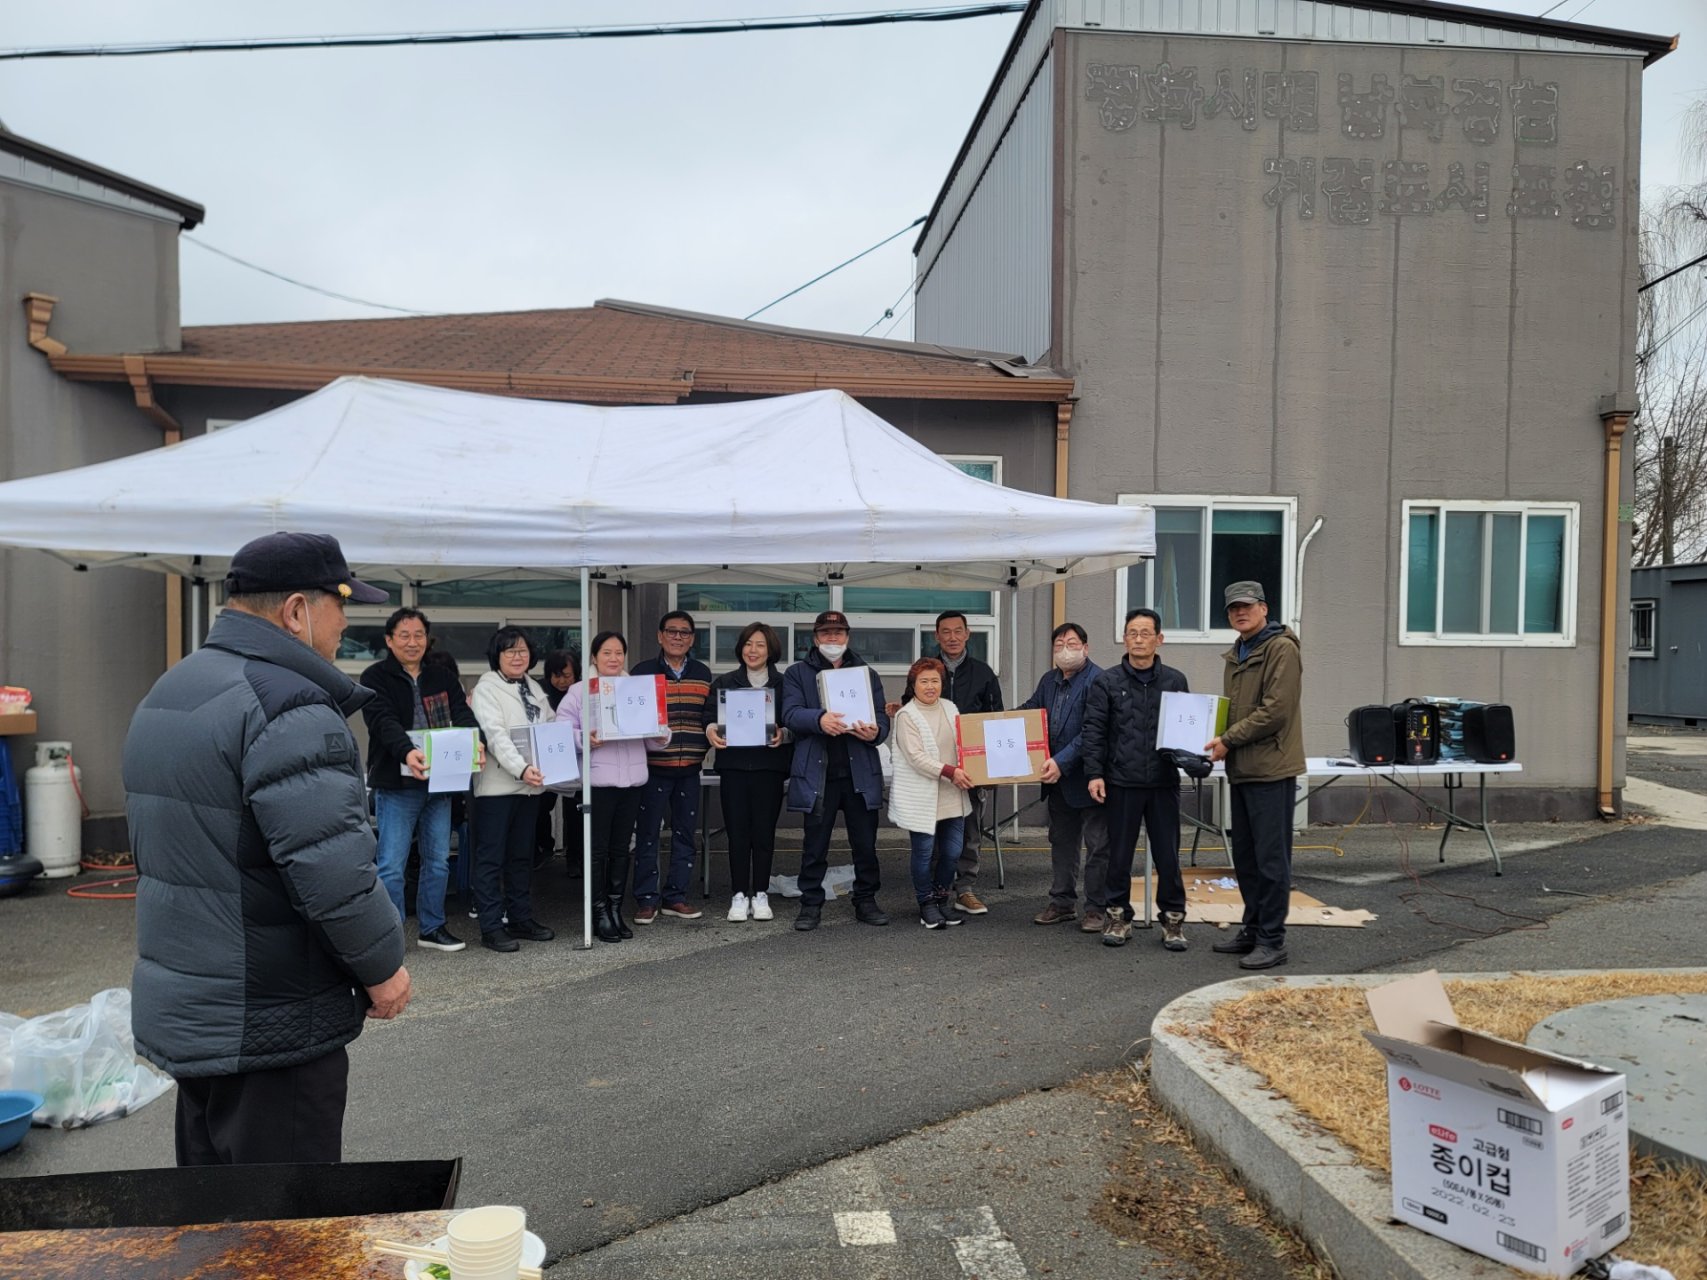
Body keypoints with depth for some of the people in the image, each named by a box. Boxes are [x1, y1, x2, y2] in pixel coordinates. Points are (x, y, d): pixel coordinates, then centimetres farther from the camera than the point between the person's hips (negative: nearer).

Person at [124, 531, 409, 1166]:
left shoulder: (165, 694, 12)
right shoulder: (289, 707, -22)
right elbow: (333, 869, -28)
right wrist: (383, 965, -13)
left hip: (175, 1011, 10)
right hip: (268, 1029, -10)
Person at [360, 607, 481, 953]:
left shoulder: (443, 678, 11)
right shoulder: (375, 678, -4)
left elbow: (463, 716, -2)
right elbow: (383, 721, -20)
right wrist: (407, 751, -39)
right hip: (396, 783, -5)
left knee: (438, 860, 13)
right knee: (392, 864, -2)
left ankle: (432, 928, 25)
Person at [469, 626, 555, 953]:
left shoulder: (534, 688, 15)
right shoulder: (486, 688, -7)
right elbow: (496, 735, -19)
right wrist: (522, 769, -31)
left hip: (530, 784, 7)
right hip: (498, 784, -7)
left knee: (522, 856, 15)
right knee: (491, 858, -1)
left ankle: (520, 919, 24)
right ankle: (491, 928, 3)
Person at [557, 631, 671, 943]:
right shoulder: (579, 691, 1)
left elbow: (652, 732, 16)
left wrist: (662, 737, -5)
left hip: (632, 779, 4)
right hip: (598, 780, -4)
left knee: (621, 848, 11)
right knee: (598, 849, 0)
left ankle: (616, 909, 20)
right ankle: (600, 913, 9)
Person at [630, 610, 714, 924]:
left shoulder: (703, 673, 9)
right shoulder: (642, 671, -1)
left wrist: (704, 747, 6)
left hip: (689, 768, 3)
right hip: (653, 768, -3)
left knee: (685, 835, 9)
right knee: (647, 835, 2)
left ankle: (675, 897, 20)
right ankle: (646, 899, 12)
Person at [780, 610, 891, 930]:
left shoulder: (867, 674, 15)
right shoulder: (798, 673, 8)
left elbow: (882, 718, 8)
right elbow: (791, 714, -8)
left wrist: (875, 732, -16)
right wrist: (819, 719, -28)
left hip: (860, 773, 2)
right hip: (817, 774, -2)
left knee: (865, 843, 7)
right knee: (815, 845, 4)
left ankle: (866, 901, 21)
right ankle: (811, 904, 16)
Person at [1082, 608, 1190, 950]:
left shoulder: (1175, 681, 7)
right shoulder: (1107, 682, 2)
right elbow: (1093, 730, -1)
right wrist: (1094, 773, -8)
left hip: (1164, 782, 1)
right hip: (1121, 782, -1)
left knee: (1168, 855, 5)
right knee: (1119, 854, 8)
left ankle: (1173, 919, 18)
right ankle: (1119, 916, 21)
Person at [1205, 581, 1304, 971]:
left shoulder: (1281, 648, -10)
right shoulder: (1236, 655, 17)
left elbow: (1275, 710, -18)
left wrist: (1229, 739, -14)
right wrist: (1220, 741, 5)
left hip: (1270, 767, -9)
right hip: (1241, 768, 9)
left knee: (1271, 858, -3)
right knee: (1245, 857, 15)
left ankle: (1272, 940, 4)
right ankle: (1252, 929, 25)